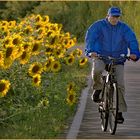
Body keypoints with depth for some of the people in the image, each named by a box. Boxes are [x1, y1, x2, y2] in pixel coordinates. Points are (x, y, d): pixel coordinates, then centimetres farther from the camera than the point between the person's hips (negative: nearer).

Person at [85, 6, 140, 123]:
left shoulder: (124, 28, 1)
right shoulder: (98, 25, -4)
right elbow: (90, 38, -16)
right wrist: (91, 51, -35)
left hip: (118, 59, 2)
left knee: (120, 85, -8)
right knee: (97, 70, -36)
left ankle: (120, 112, 3)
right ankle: (98, 88, -4)